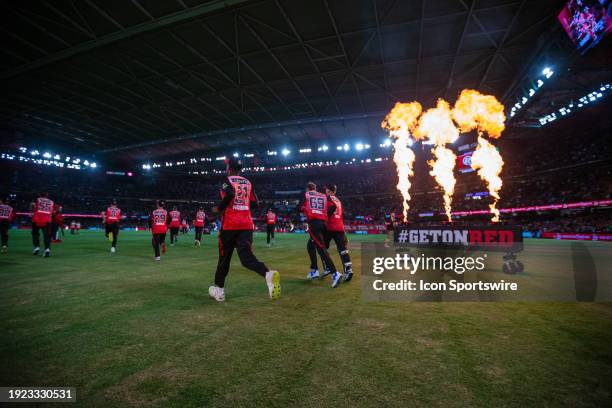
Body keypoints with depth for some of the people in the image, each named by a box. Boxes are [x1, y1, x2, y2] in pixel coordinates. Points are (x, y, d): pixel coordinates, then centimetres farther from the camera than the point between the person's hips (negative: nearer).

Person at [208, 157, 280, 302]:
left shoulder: (228, 180, 0)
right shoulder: (248, 182, 15)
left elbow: (229, 194, -22)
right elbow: (255, 203, 12)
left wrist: (219, 208, -8)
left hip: (230, 224, -4)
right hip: (247, 224, 4)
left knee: (224, 257, 11)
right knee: (246, 256, -6)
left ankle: (219, 289, 23)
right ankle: (268, 274, -33)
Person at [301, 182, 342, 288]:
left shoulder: (305, 195, 12)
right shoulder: (324, 196, 20)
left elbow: (302, 208, 7)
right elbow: (333, 207, 6)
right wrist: (325, 216, 17)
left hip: (313, 223, -5)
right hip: (323, 223, 5)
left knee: (321, 249, -12)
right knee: (311, 246, 24)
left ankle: (335, 274, -22)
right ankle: (314, 270, 26)